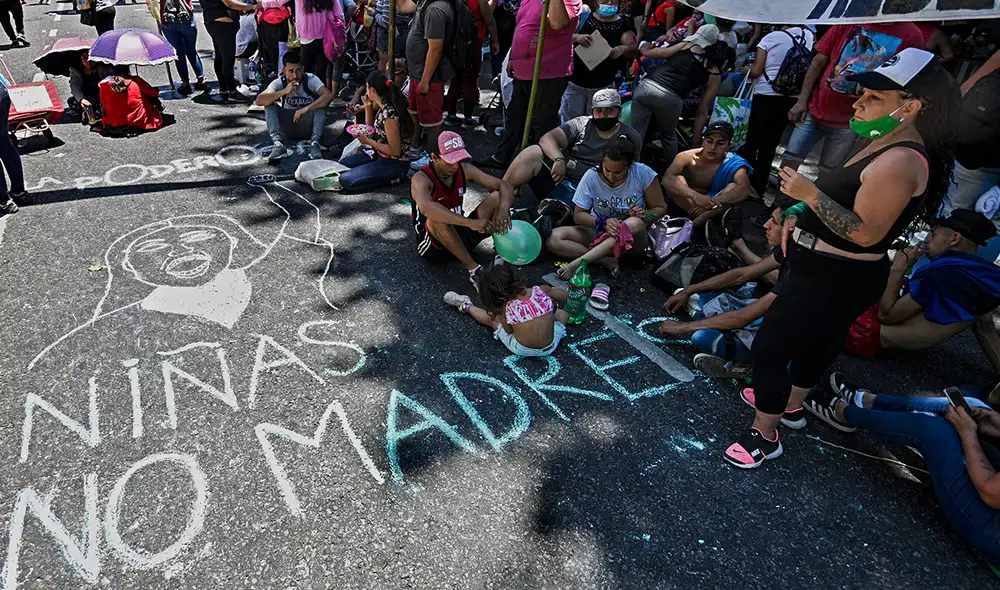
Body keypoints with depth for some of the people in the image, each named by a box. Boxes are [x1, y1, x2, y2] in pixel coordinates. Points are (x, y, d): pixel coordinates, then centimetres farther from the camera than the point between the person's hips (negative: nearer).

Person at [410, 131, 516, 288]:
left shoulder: (464, 170, -4)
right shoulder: (421, 179, -21)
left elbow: (504, 185, -4)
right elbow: (426, 208, -44)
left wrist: (504, 209, -27)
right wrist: (470, 222, -50)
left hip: (459, 234, 5)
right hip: (433, 245, -5)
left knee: (497, 197, -11)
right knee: (437, 218, -39)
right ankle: (473, 269, -29)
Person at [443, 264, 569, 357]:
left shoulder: (507, 308, -14)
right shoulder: (541, 290, -10)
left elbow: (508, 330, -1)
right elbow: (565, 296, 6)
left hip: (522, 350, -1)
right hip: (549, 348, 2)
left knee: (491, 318, 18)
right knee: (563, 314, 29)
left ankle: (466, 306, 42)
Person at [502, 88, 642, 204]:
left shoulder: (630, 138, 9)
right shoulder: (581, 124, 9)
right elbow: (547, 138, -4)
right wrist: (559, 159, -25)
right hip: (557, 179, 1)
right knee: (532, 153, -24)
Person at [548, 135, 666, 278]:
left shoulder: (643, 173, -13)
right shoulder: (591, 176, -11)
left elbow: (660, 207, -2)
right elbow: (578, 215, -6)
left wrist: (644, 216, -24)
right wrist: (603, 222, -25)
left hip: (631, 241, -1)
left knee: (636, 224, -38)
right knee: (553, 239, -22)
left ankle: (577, 263, -37)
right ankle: (607, 261, -29)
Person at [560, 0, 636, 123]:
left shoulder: (622, 24, 3)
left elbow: (633, 49, -3)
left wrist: (624, 48, -27)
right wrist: (576, 37, -26)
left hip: (603, 87, 0)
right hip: (575, 83, 0)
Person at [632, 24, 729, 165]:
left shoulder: (688, 45, 23)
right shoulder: (715, 75, 17)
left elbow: (649, 53, 19)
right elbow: (703, 112, 15)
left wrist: (644, 49, 41)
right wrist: (695, 142, 21)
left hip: (646, 86, 2)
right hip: (669, 98, -1)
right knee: (669, 136, 24)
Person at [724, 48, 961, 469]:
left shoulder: (901, 162, -25)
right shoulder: (883, 146, 9)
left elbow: (866, 233, -30)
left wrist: (811, 195, -33)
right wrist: (800, 218, 7)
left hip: (836, 280, -11)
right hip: (832, 273, 11)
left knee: (769, 347, -6)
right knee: (816, 340, 27)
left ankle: (764, 435, 10)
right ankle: (791, 402, 49)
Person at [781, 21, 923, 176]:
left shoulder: (911, 35, -7)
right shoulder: (849, 21, 1)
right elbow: (819, 62, 4)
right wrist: (802, 100, -2)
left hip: (848, 124, -1)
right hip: (814, 109, 2)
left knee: (827, 171, 7)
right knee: (790, 159, 0)